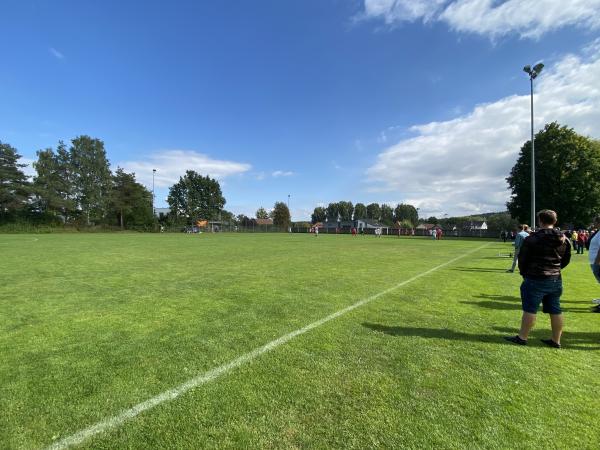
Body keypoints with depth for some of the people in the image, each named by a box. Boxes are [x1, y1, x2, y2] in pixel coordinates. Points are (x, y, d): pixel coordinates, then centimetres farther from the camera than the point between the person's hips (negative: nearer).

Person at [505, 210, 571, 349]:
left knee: (530, 309, 0)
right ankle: (556, 340, 23)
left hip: (535, 280, -6)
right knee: (555, 310, 13)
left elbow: (522, 258, -8)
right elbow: (566, 260, 13)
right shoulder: (564, 239, 4)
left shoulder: (532, 238, -14)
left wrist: (524, 273, 7)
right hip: (556, 280, 6)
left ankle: (522, 337, 8)